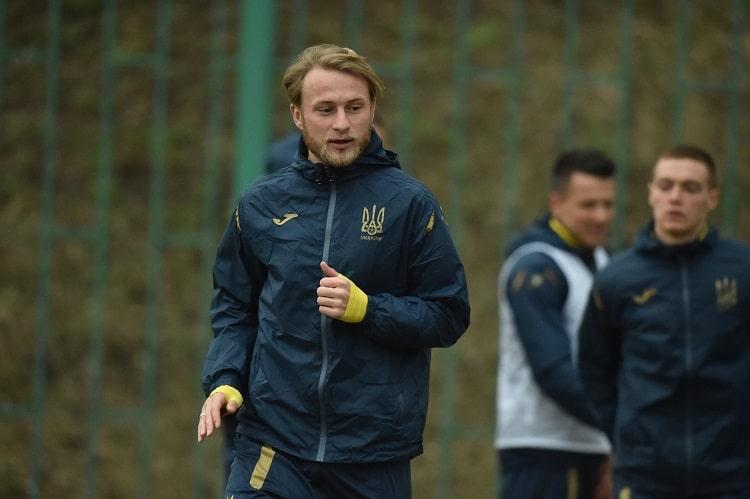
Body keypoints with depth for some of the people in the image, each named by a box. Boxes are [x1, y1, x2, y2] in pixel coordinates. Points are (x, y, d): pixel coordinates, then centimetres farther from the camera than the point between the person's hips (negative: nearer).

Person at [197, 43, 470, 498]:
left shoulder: (408, 202, -2)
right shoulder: (261, 204, 6)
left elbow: (449, 317, -1)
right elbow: (234, 308, 16)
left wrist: (365, 308, -16)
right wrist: (225, 381, -1)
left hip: (377, 452, -1)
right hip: (274, 445, 1)